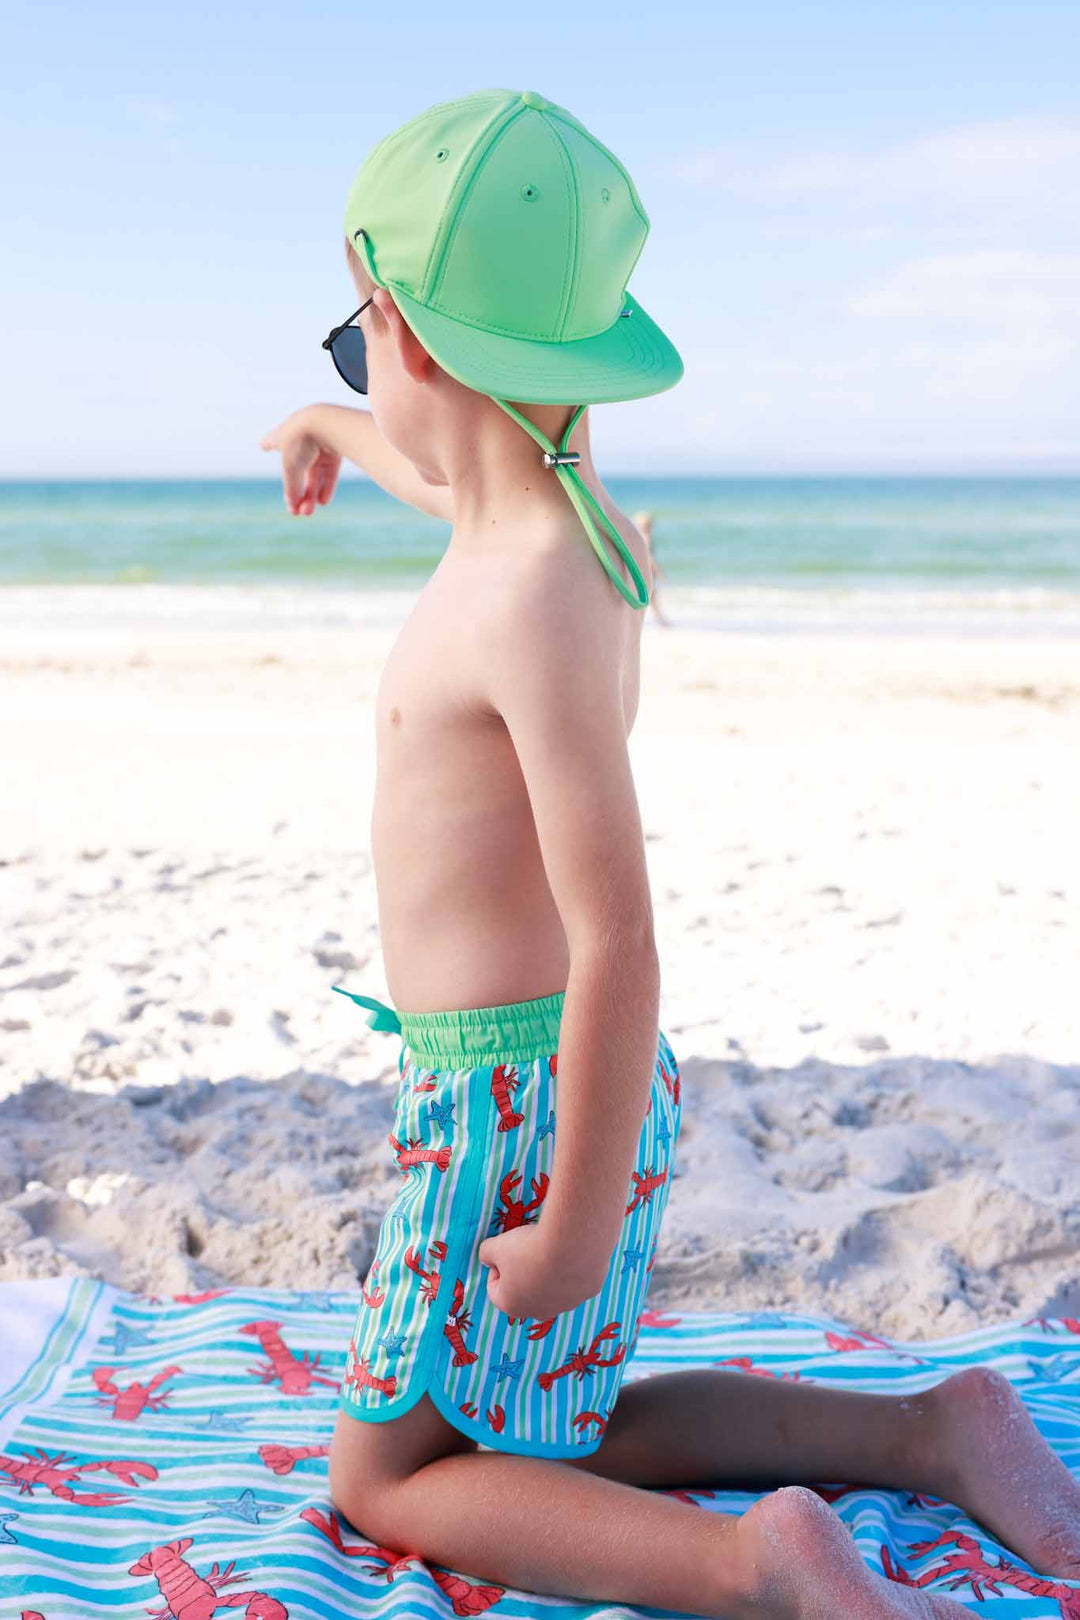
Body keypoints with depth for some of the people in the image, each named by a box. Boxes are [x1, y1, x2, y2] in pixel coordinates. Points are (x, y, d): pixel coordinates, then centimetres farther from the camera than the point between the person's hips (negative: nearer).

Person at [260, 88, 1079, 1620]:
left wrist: (572, 1233, -19)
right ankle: (929, 1428, 18)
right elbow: (449, 474, 31)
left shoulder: (538, 597, -25)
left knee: (386, 1482, 7)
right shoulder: (551, 509, 4)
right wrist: (335, 431, 52)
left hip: (522, 1102, -9)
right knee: (550, 1439, 22)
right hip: (534, 1081, 9)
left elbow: (620, 947, -27)